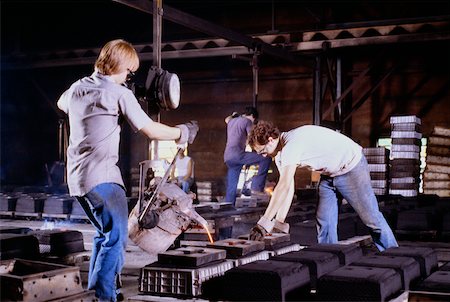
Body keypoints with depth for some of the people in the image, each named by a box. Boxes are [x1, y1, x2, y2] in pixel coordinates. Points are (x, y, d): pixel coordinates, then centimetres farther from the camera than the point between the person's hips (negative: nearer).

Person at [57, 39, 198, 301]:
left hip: (77, 177, 9)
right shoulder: (119, 94, -10)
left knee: (106, 234, 22)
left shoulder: (78, 87, 11)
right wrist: (183, 133, 4)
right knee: (116, 239, -5)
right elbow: (151, 130, -10)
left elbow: (62, 104, 35)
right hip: (103, 177, -8)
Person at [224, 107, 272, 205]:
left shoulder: (231, 121, 25)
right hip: (237, 154, -8)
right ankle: (256, 187, -13)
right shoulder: (247, 121, 2)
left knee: (231, 187, 10)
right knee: (266, 159, -9)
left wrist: (233, 115, 71)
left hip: (227, 158, 8)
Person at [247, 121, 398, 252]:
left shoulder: (292, 144, -31)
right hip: (328, 174, 9)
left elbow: (284, 187, -38)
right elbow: (287, 189, -1)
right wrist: (278, 223, -8)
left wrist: (264, 224, -36)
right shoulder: (280, 155, -1)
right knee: (324, 220, 2)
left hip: (351, 166, -9)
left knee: (372, 218, -2)